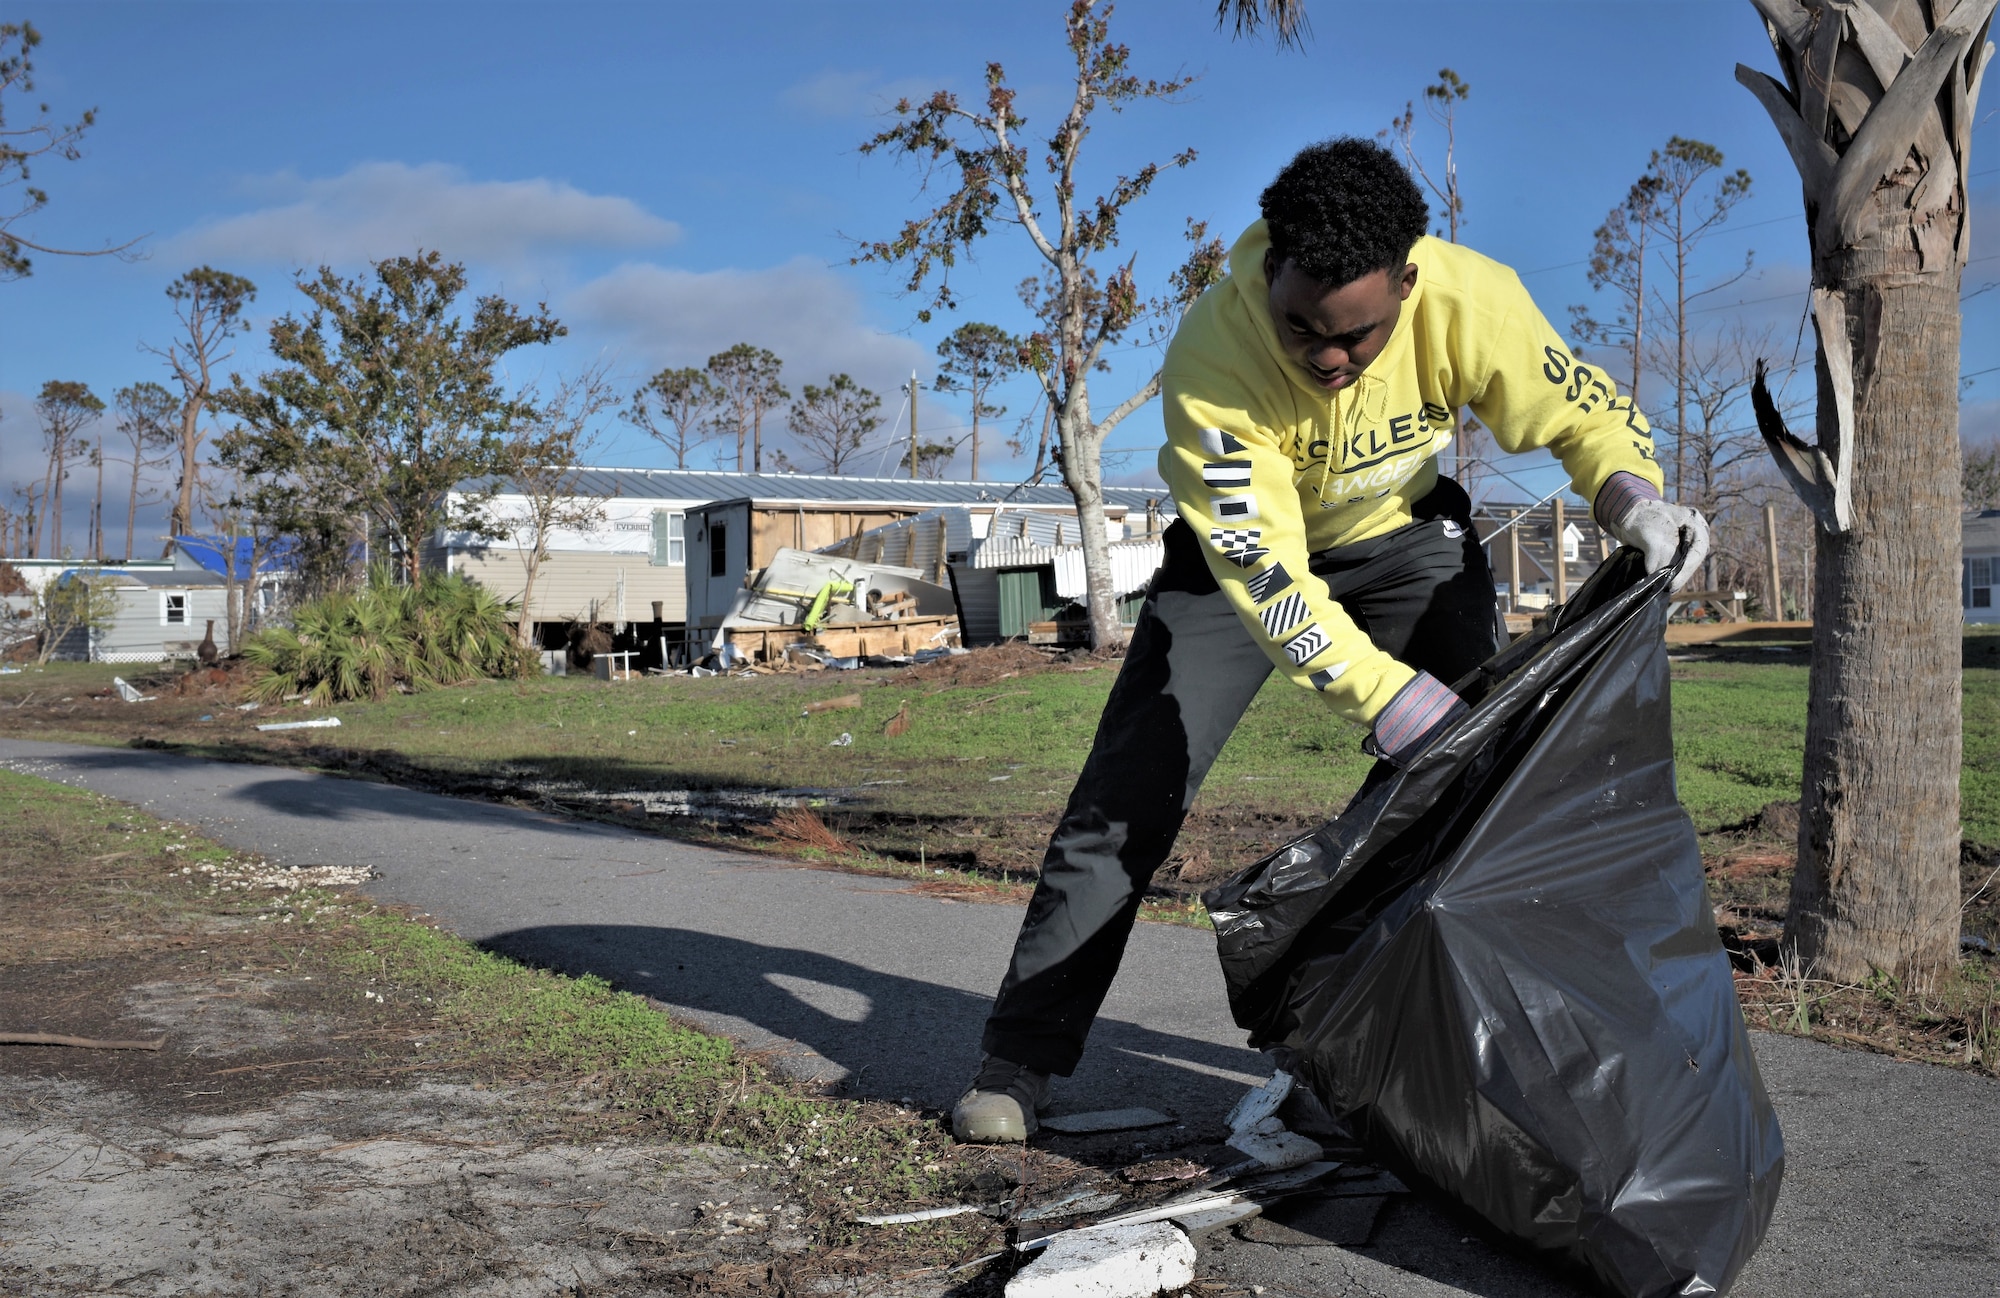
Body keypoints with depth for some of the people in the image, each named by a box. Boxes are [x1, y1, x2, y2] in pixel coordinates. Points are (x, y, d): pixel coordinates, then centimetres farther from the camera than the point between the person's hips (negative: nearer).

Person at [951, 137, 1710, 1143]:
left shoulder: (1468, 299, -29)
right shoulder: (1211, 354, -36)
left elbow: (1580, 406, -13)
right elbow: (1260, 574, -39)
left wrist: (1631, 494, -35)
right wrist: (1387, 698, -48)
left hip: (1405, 541, 3)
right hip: (1248, 542, -2)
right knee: (1124, 793, -8)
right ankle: (1020, 1058, 2)